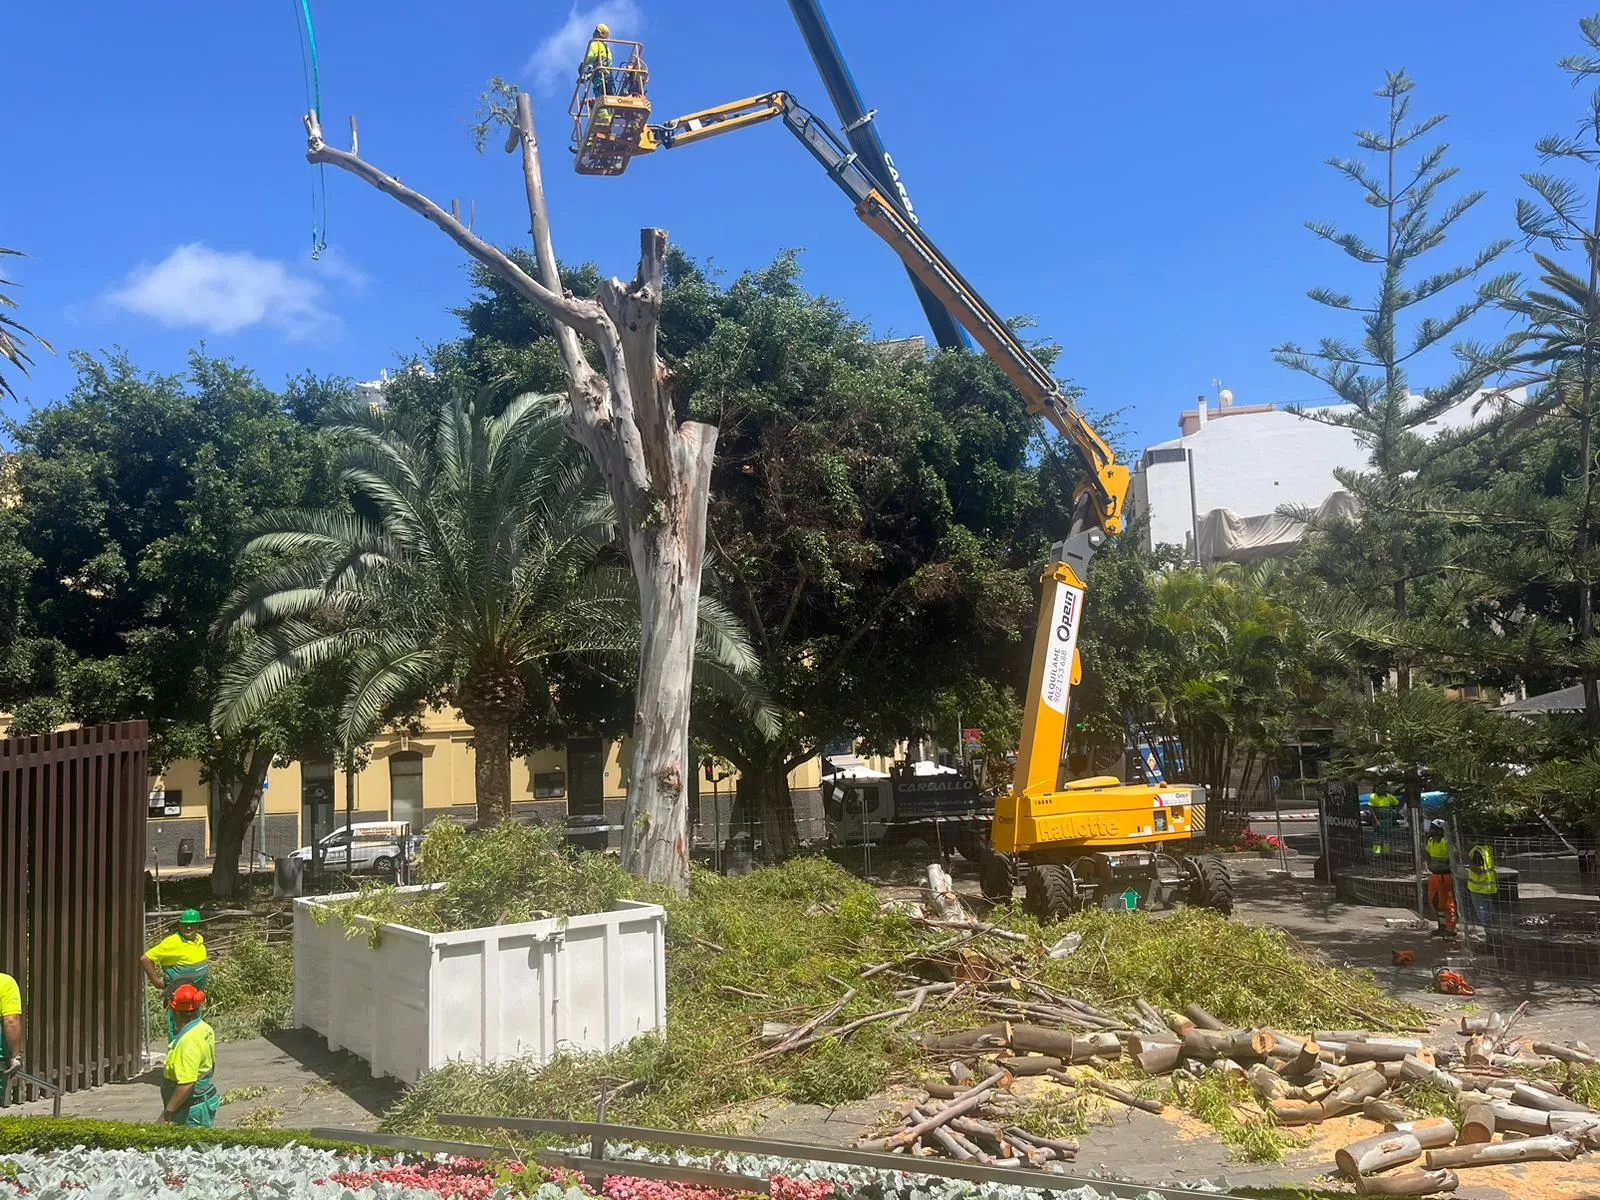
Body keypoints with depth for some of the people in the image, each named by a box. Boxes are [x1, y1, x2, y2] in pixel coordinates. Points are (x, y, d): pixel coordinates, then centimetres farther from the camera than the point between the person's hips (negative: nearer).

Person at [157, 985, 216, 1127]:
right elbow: (211, 1065, 17)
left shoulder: (188, 1041, -25)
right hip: (206, 1098, 10)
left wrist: (166, 1114, -21)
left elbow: (186, 1084, -28)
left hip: (192, 1110, -10)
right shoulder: (205, 1029, 4)